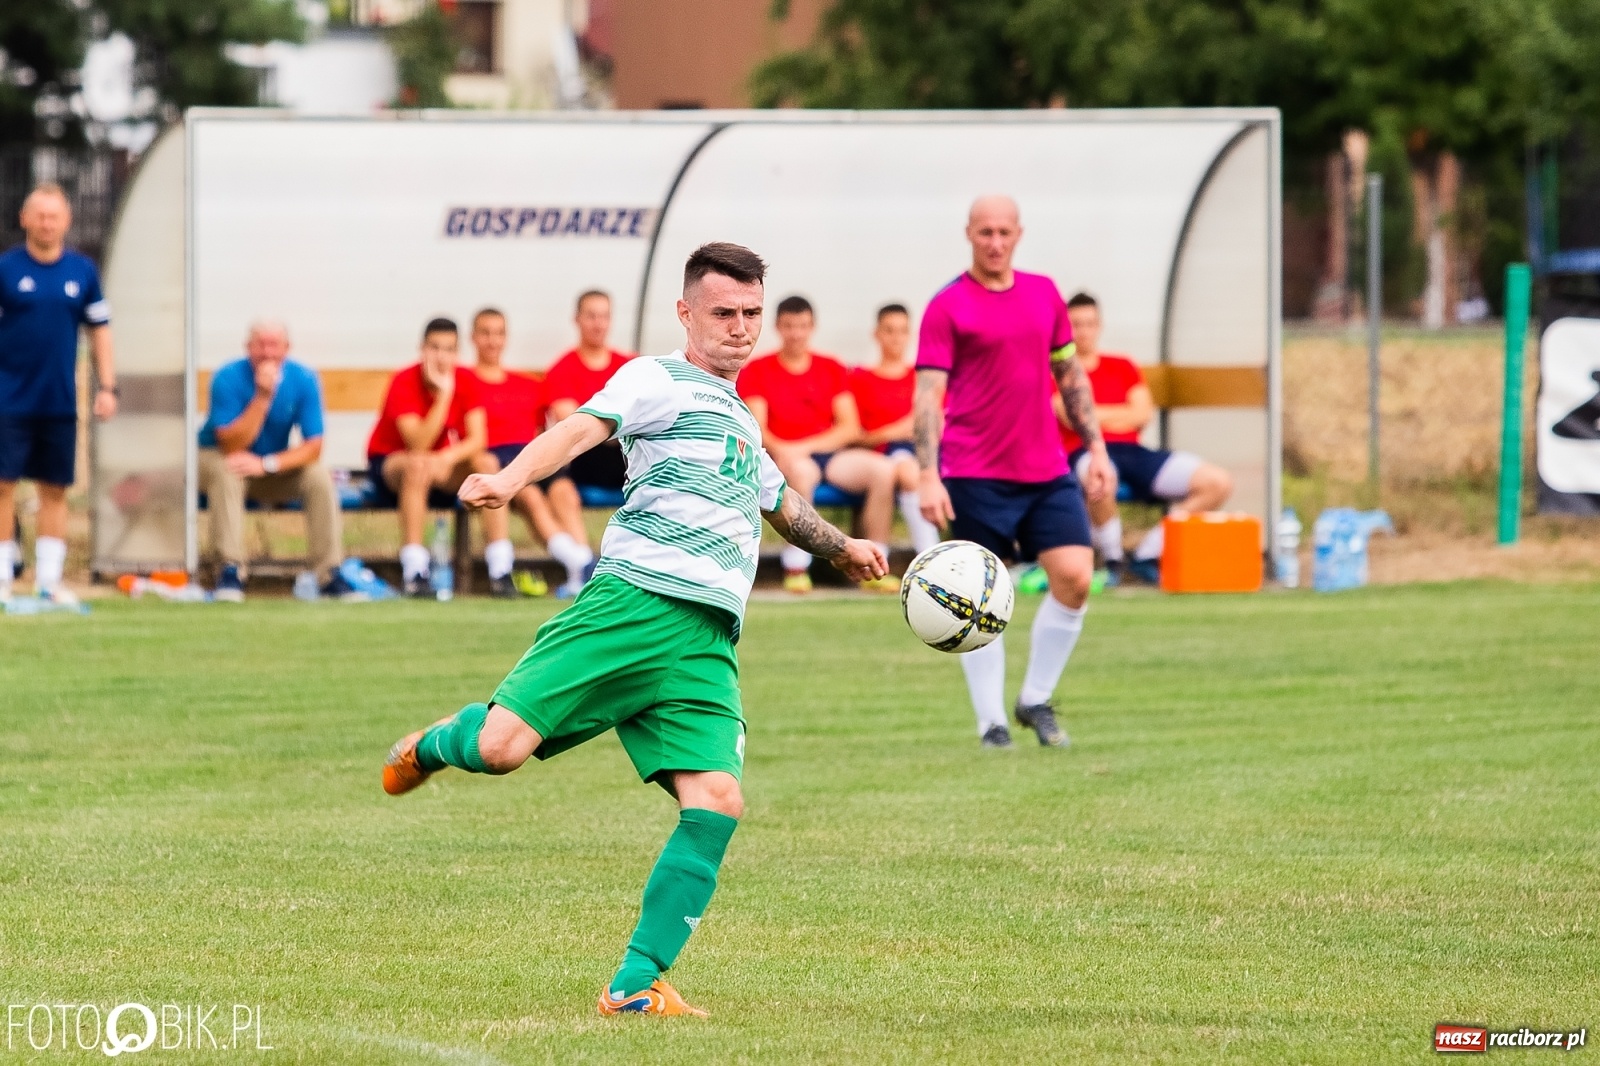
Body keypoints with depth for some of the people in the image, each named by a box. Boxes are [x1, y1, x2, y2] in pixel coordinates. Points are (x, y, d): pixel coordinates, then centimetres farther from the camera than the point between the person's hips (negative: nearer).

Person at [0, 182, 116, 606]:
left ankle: (49, 579, 13)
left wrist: (107, 387, 5)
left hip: (60, 403, 3)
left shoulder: (83, 272, 6)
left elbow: (100, 330, 12)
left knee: (55, 490, 7)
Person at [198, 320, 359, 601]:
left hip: (274, 470, 3)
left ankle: (330, 575, -17)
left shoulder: (303, 380, -12)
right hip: (216, 459, -3)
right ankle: (230, 571, -33)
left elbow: (313, 447, -15)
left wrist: (267, 464, -30)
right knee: (225, 472, -35)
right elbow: (231, 446, -27)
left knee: (319, 476, -21)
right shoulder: (229, 378, -21)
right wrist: (262, 396, -34)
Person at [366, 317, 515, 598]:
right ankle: (415, 573, -40)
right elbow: (419, 446, -30)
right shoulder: (404, 383, -21)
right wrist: (443, 394, -34)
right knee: (418, 465, -38)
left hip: (445, 462, 4)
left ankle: (500, 571, -27)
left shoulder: (466, 380, -8)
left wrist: (447, 459, -36)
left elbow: (478, 440, -16)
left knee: (487, 464, -23)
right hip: (389, 461, -4)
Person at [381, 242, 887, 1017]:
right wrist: (511, 478, -33)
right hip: (633, 601, -6)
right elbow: (585, 427, -15)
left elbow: (777, 502, 53)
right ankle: (432, 747, 22)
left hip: (706, 644, 6)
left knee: (716, 802, -13)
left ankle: (636, 984, -10)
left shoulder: (740, 421, 30)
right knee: (500, 746, -17)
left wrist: (841, 548, 49)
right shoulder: (659, 383, 6)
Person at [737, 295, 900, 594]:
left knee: (883, 469, -24)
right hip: (782, 457, -3)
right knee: (801, 470, -39)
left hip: (829, 454, 3)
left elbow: (850, 427, 5)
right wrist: (781, 449, -24)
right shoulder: (756, 371, 8)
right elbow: (757, 430, -2)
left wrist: (804, 447, -10)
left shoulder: (832, 369, 15)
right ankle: (796, 568, -35)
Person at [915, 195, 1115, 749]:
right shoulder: (948, 307, -4)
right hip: (975, 475, -4)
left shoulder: (1044, 293, 11)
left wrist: (1096, 448, 13)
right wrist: (928, 477, -19)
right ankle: (991, 722, 8)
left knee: (1075, 577, -7)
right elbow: (928, 396, -9)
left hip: (1047, 472, 4)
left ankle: (1036, 699, 9)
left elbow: (1071, 377, 20)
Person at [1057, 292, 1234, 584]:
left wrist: (1097, 414, 1)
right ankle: (1111, 560, -19)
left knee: (1218, 483, -10)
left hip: (1132, 451, 6)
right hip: (1085, 453, -6)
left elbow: (1142, 414, 9)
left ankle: (1148, 555, -4)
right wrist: (1122, 414, 3)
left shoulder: (1122, 367, 23)